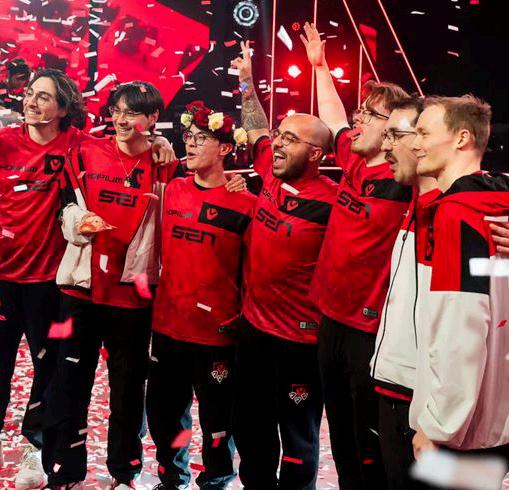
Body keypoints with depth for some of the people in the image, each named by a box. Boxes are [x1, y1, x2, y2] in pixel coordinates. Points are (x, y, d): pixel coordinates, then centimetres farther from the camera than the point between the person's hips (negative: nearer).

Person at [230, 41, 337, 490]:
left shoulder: (330, 202, -21)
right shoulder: (273, 175, 0)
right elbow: (256, 131, 17)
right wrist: (247, 82, 18)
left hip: (299, 338, -7)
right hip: (252, 326, 7)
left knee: (297, 437, 11)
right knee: (248, 427, 22)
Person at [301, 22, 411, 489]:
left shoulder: (408, 182, -18)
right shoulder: (353, 159, 3)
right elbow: (333, 118, 22)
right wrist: (320, 65, 32)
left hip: (372, 331, -7)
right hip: (332, 318, 7)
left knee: (371, 451, 6)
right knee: (341, 437, 22)